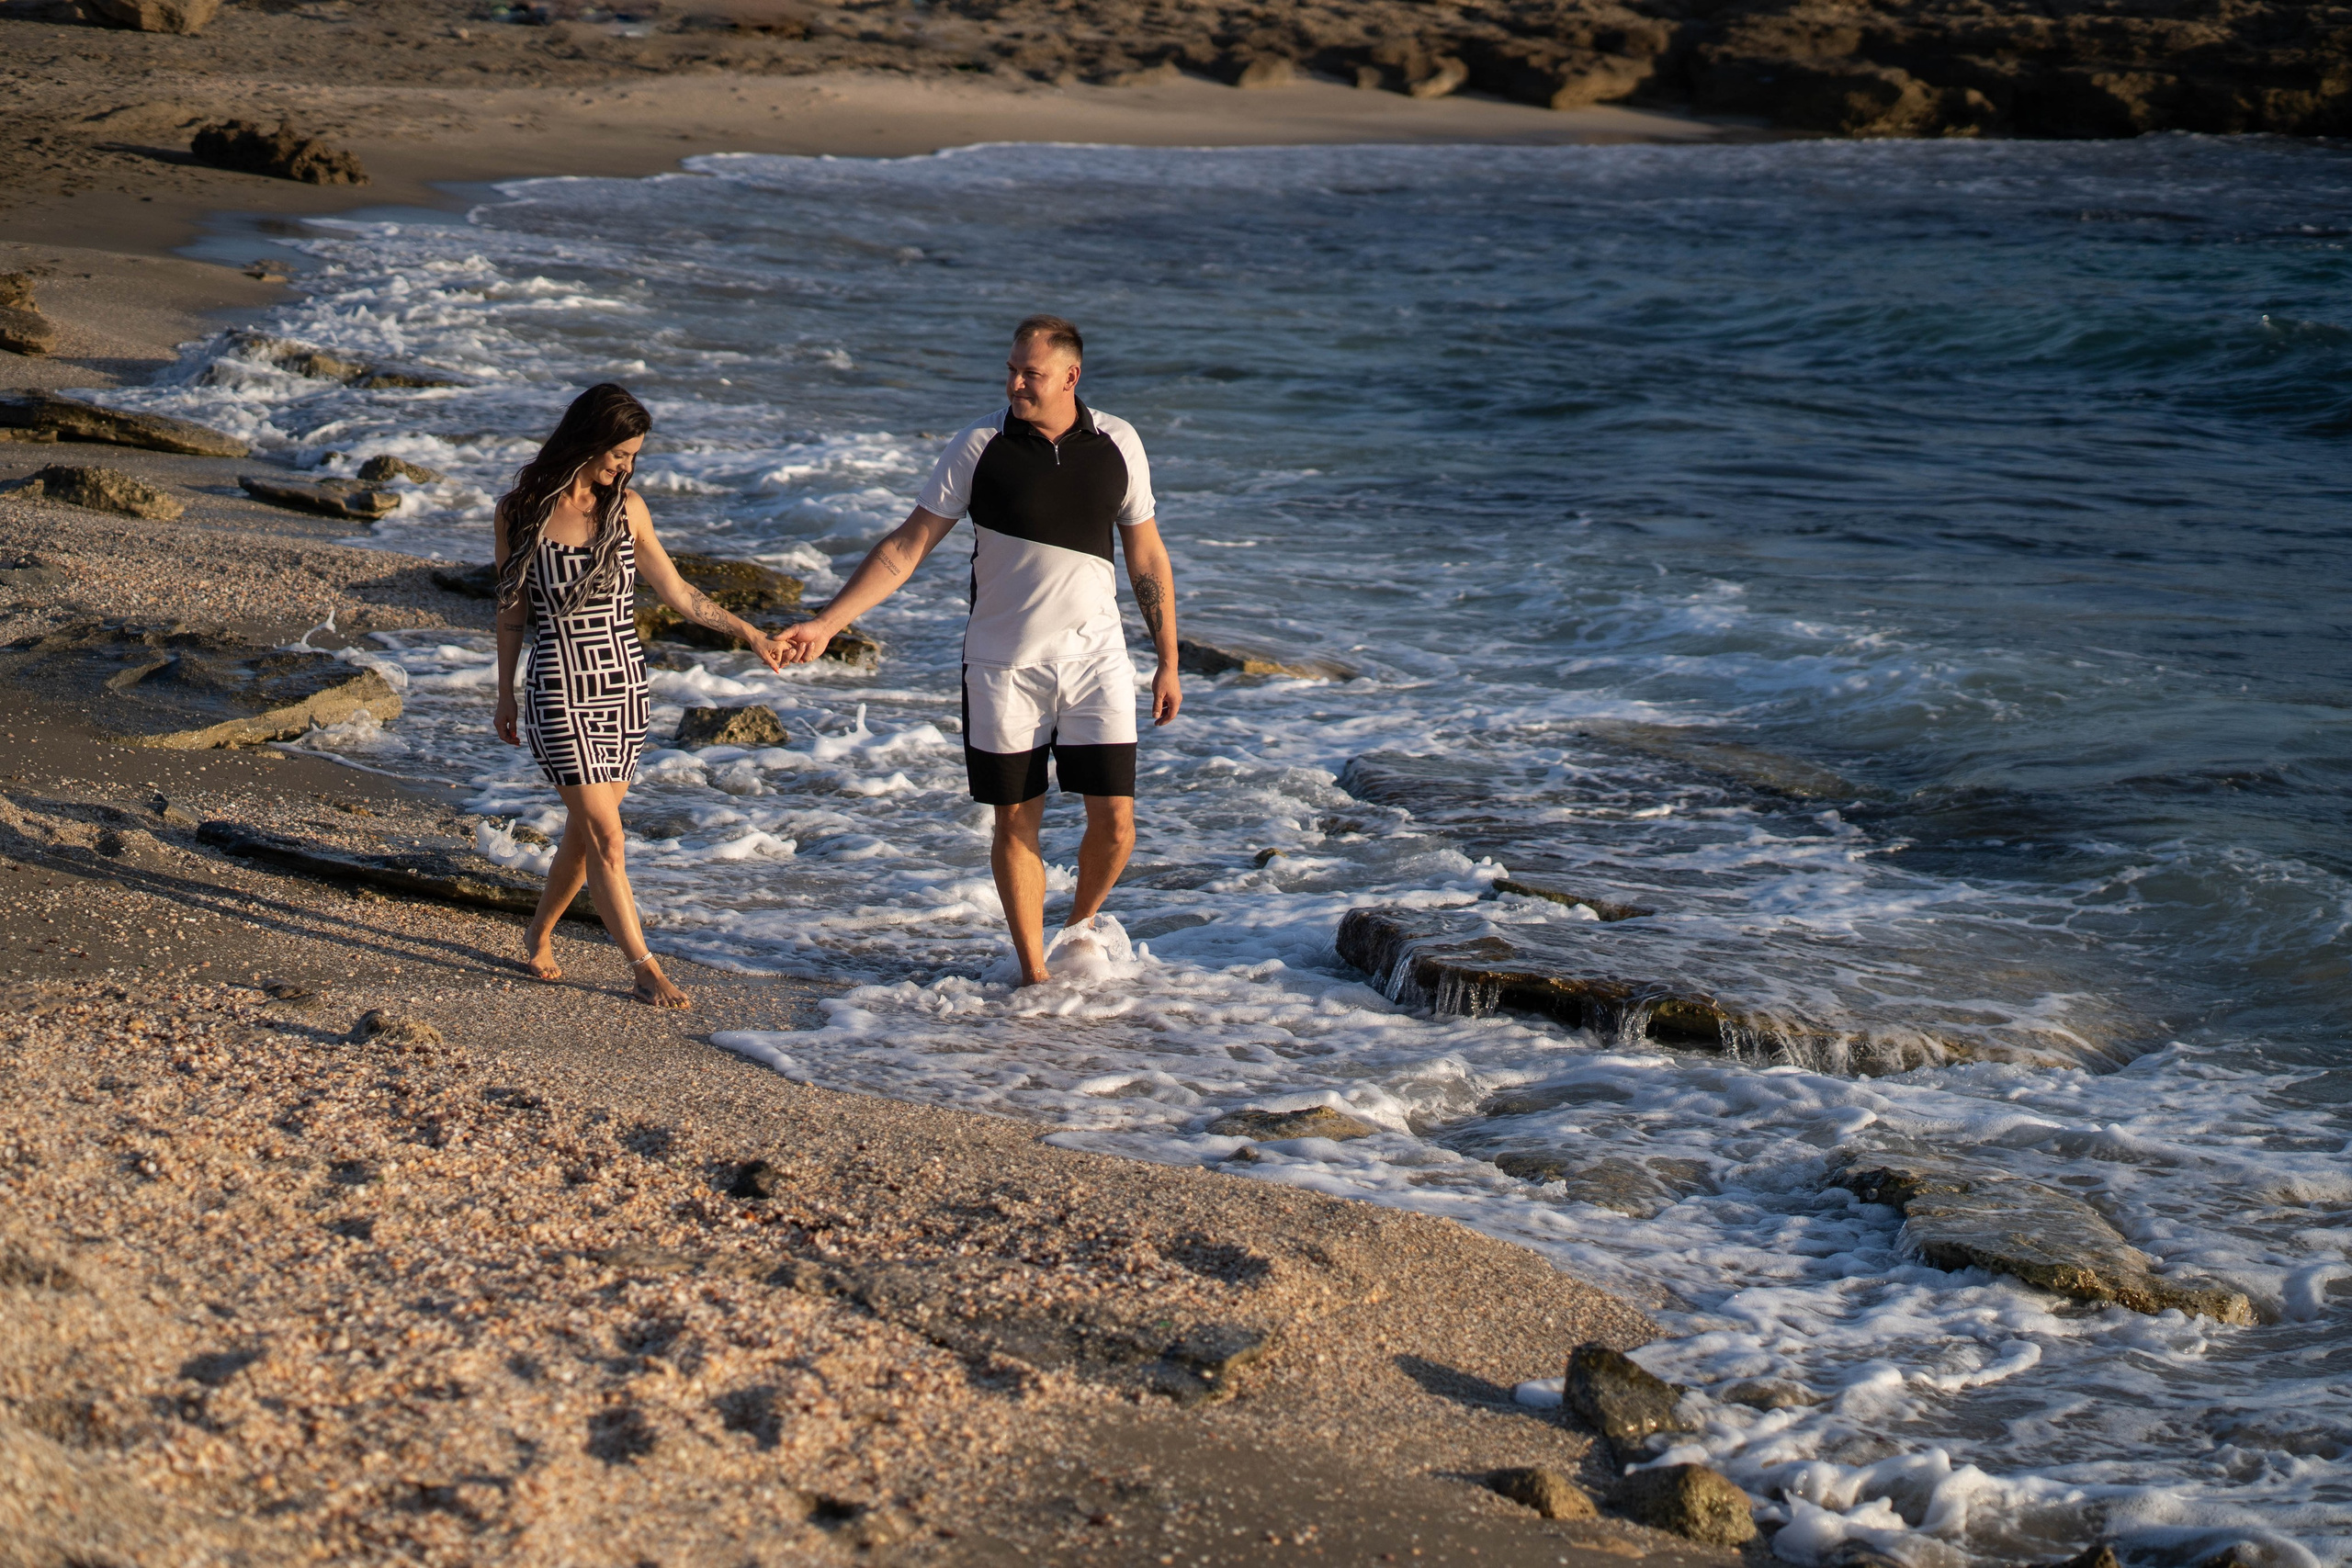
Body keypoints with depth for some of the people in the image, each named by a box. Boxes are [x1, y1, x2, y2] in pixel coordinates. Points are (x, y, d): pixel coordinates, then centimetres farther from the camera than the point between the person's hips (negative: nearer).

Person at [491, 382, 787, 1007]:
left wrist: (748, 633, 7)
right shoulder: (518, 512, -5)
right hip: (560, 692, -4)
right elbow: (511, 609, 4)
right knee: (604, 836, -6)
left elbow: (677, 591, 11)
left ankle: (539, 934, 33)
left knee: (585, 829, 11)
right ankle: (644, 969, -1)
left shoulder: (625, 508, 2)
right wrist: (505, 695, 9)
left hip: (625, 689, 4)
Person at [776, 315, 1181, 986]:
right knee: (1016, 822, 4)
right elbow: (907, 546, -5)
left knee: (1114, 822, -3)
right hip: (1003, 667, -1)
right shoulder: (980, 446, -7)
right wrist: (827, 622, -12)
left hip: (1095, 659, 1)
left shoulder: (1117, 444, -1)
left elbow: (1147, 555, 8)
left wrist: (1168, 661, 8)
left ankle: (1079, 930, 26)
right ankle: (1033, 972, 19)